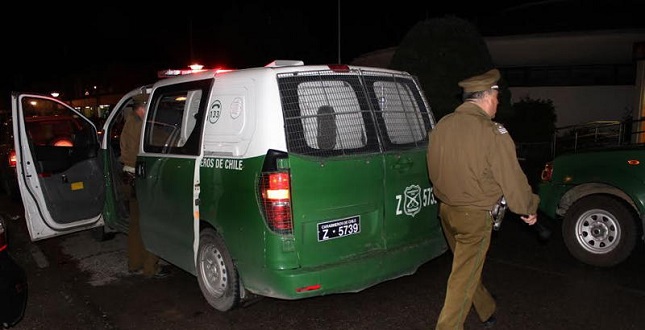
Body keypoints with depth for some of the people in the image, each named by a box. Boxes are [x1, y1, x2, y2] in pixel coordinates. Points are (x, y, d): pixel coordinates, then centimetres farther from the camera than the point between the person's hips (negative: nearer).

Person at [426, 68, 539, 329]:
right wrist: (528, 208, 2)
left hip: (446, 210, 7)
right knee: (464, 277, 4)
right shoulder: (491, 131, -19)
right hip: (475, 215, -7)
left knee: (468, 266, 24)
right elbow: (511, 178, -14)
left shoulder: (440, 127, 1)